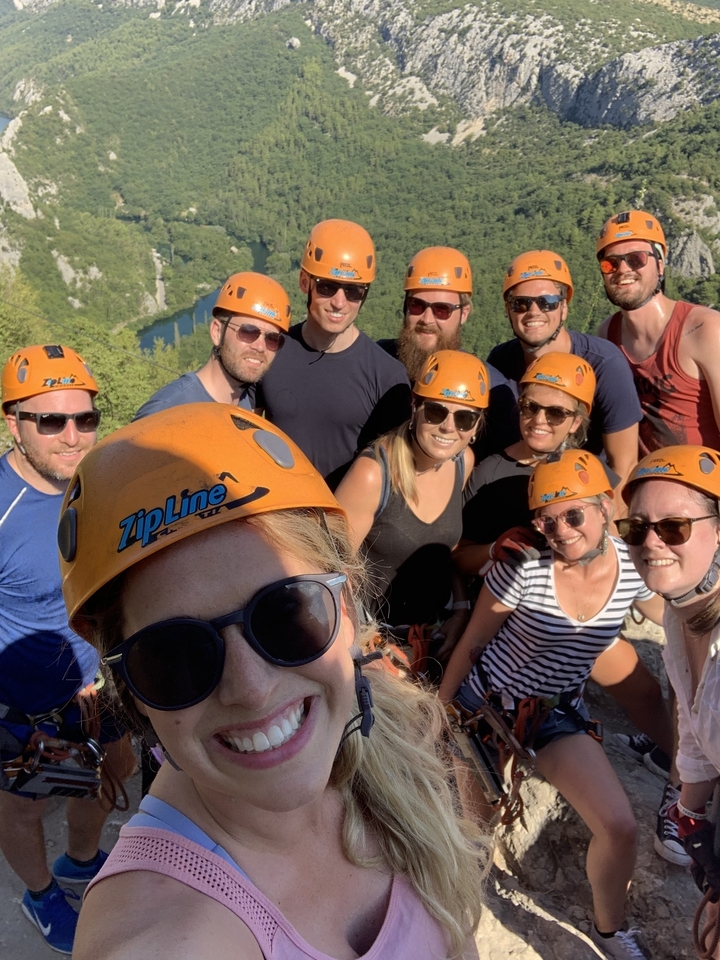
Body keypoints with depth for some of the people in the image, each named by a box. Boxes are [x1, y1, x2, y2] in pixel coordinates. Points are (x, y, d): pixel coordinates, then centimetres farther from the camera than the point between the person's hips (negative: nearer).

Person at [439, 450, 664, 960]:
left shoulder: (633, 567, -15)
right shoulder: (523, 568, -25)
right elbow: (471, 643, -11)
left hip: (558, 710, 3)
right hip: (485, 699, -2)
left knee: (620, 827, -5)